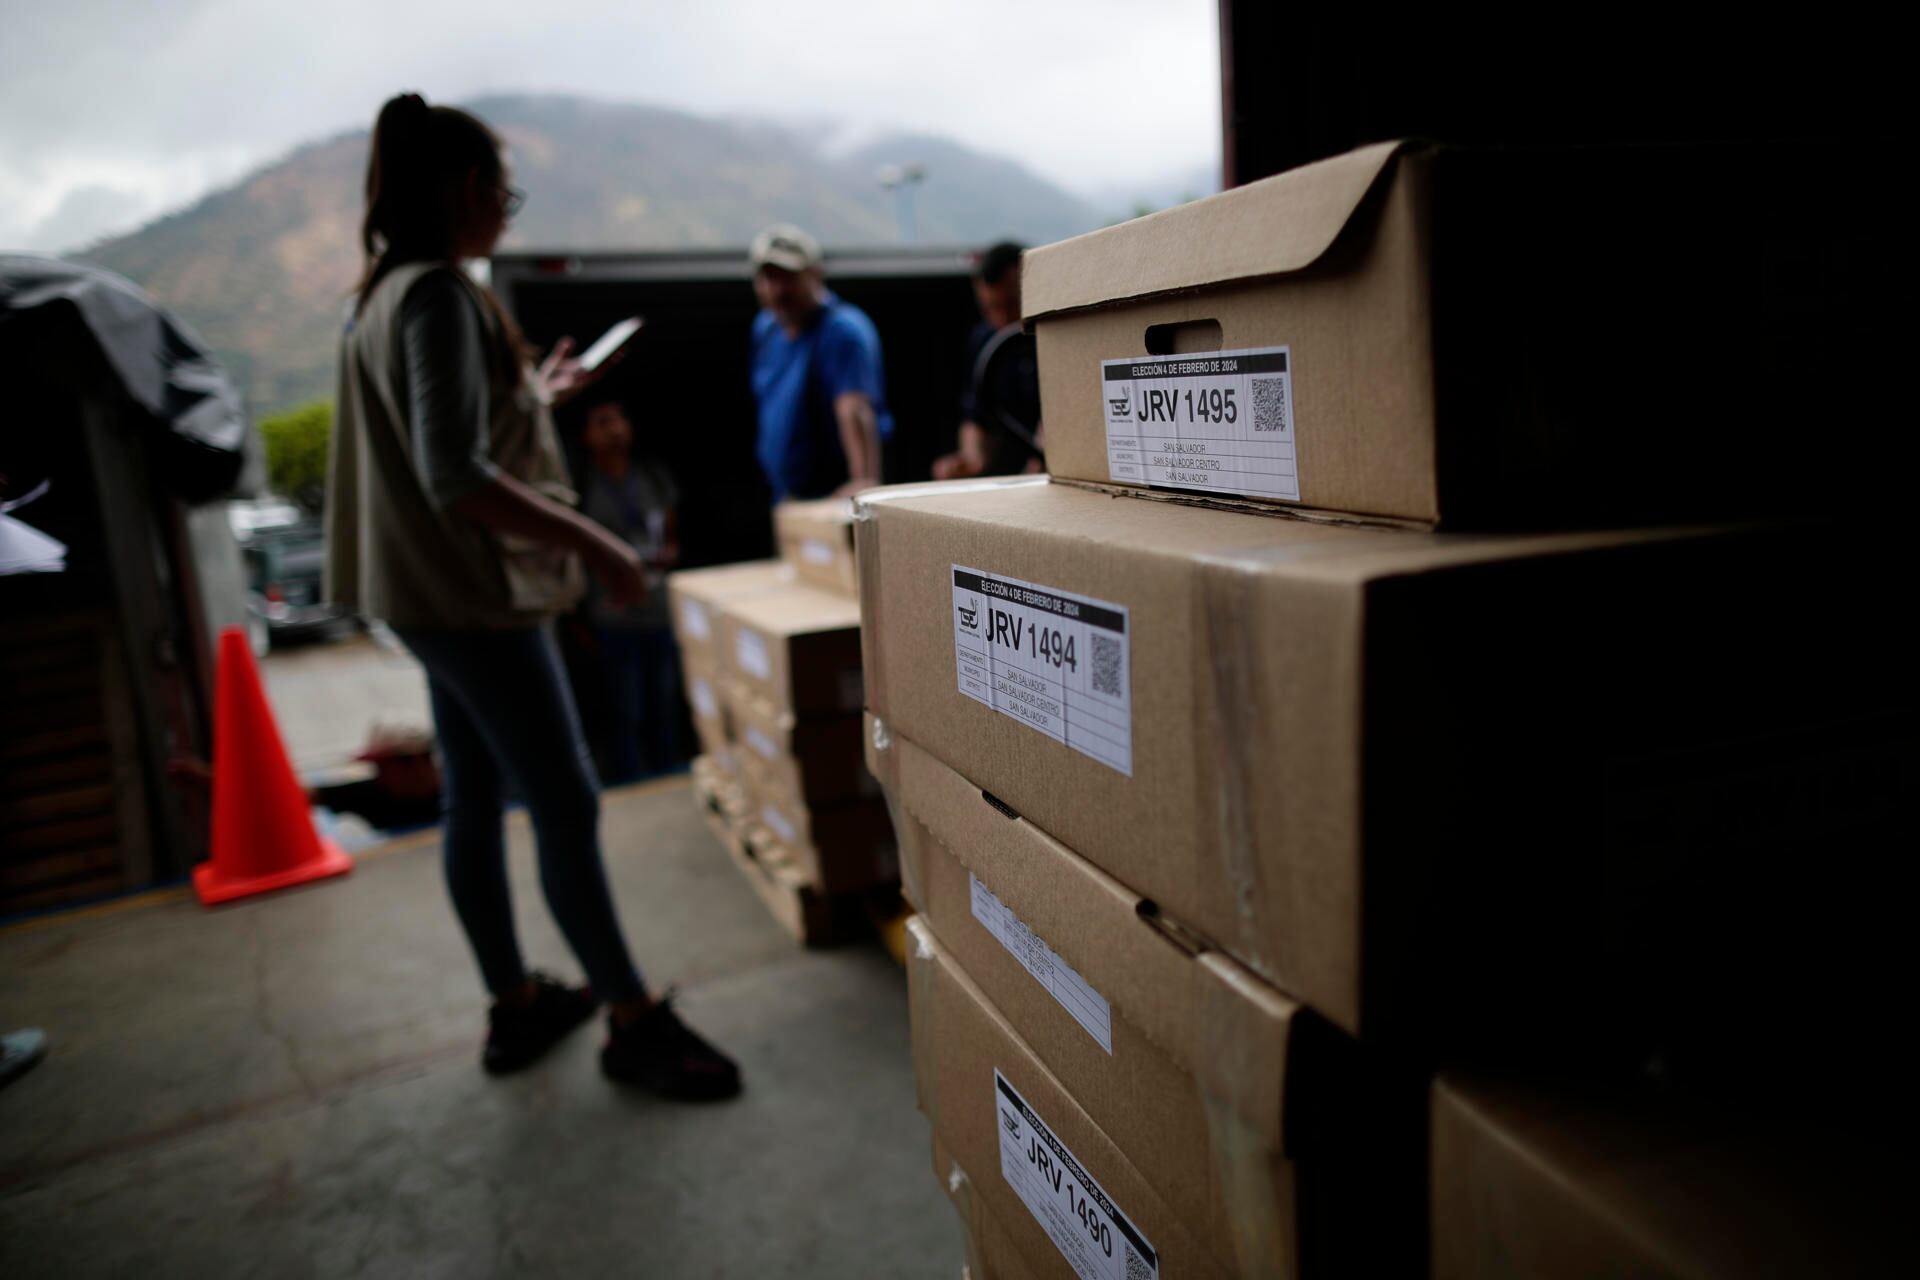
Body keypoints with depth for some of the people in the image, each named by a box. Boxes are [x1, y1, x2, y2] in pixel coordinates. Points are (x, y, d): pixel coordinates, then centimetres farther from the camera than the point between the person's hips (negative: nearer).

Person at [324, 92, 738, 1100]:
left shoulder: (383, 293, 14)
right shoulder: (439, 294, -17)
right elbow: (457, 480, -26)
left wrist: (537, 394, 29)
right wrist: (594, 544, -22)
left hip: (434, 592, 10)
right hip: (473, 595, -10)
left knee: (475, 800, 14)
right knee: (566, 805, -4)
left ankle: (516, 1007, 27)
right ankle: (634, 1024, 8)